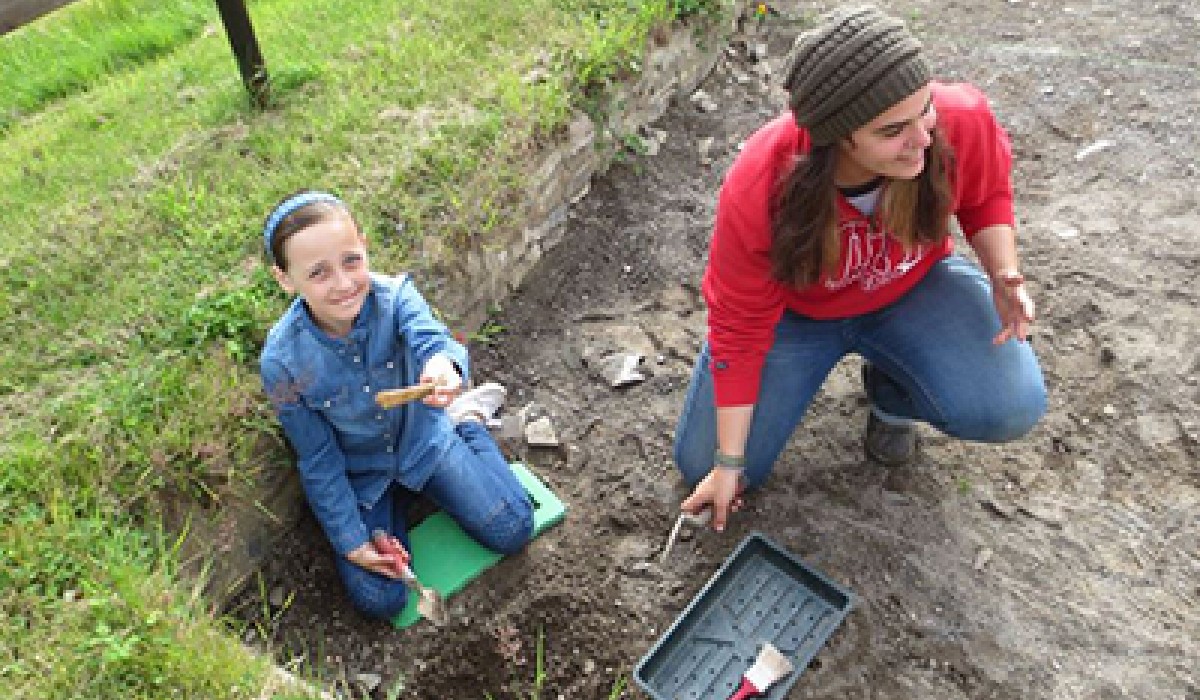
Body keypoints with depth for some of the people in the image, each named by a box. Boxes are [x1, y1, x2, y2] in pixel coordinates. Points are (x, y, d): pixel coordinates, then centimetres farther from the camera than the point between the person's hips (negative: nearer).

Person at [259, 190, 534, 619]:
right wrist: (352, 542, -12)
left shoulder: (393, 294, -25)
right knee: (379, 600, -10)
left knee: (511, 531, -2)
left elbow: (431, 338, -45)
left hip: (424, 439, 1)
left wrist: (444, 366, -70)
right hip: (359, 474, 0)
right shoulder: (282, 362, -25)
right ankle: (398, 501, 18)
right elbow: (318, 463, -14)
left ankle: (465, 418, 19)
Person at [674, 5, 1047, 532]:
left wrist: (1004, 275, -25)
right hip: (792, 309, -1)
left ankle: (890, 390, 10)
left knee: (1012, 408, -24)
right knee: (701, 465, -3)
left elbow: (987, 194, -4)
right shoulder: (755, 191, -36)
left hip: (913, 288, 2)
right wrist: (728, 463, -17)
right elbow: (738, 329, -23)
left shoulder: (961, 119, -31)